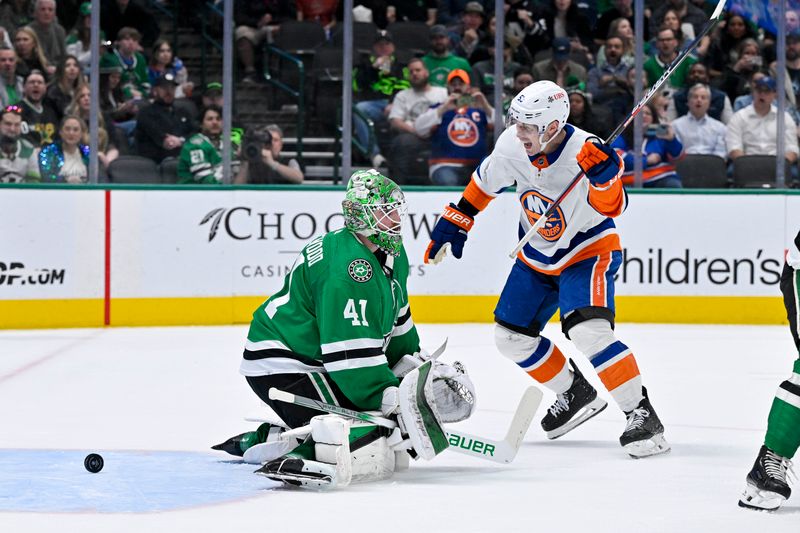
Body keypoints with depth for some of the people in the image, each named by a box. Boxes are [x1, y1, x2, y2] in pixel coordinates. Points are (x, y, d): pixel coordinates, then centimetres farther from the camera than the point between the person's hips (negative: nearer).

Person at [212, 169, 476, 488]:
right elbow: (352, 350, -27)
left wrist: (416, 365, 21)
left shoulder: (392, 254, 9)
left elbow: (396, 319, 24)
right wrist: (393, 397, -27)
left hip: (319, 365, 11)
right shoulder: (346, 267, -24)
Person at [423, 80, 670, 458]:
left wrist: (604, 175, -59)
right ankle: (575, 393, 28)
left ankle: (641, 414, -19)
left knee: (587, 331, -27)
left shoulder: (583, 151, -30)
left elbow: (611, 207, -41)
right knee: (511, 336, 9)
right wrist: (453, 224, 10)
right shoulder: (511, 145, -13)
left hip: (588, 250, -7)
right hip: (537, 256, 7)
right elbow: (484, 184, 7)